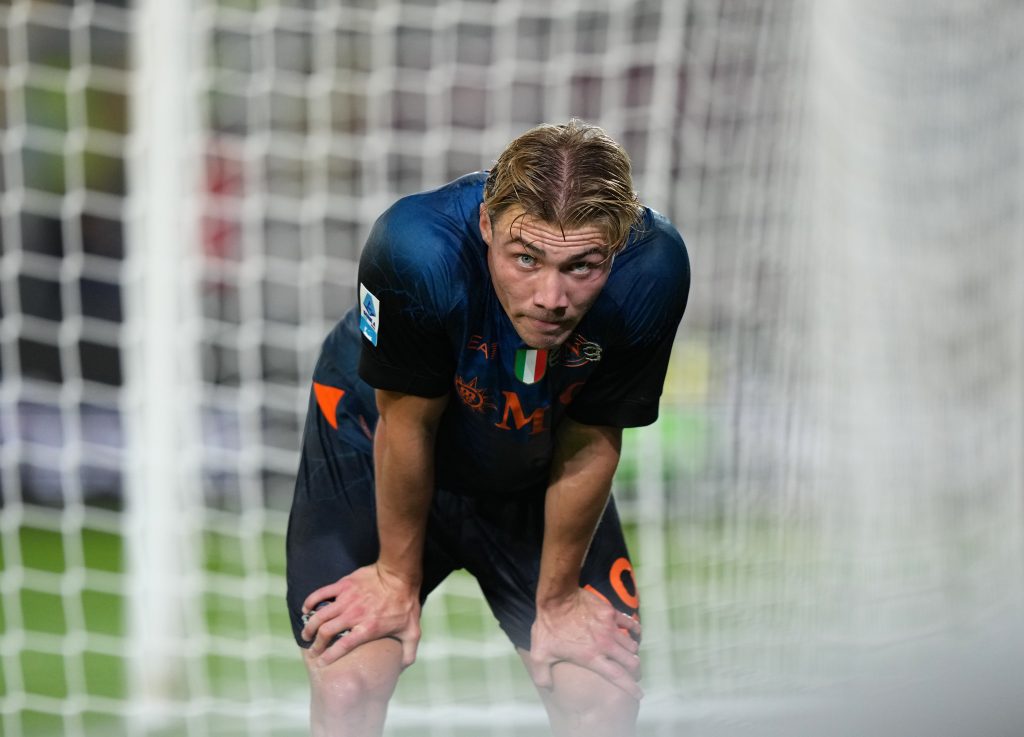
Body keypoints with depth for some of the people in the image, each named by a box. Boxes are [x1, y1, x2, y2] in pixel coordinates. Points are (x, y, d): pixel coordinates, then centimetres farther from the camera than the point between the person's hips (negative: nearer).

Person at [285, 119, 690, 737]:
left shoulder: (652, 271, -33)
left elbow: (589, 446, -17)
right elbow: (408, 422, -22)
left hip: (534, 472, 2)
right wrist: (397, 574, -7)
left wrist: (556, 599, -4)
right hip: (376, 452, -2)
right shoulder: (417, 248, -39)